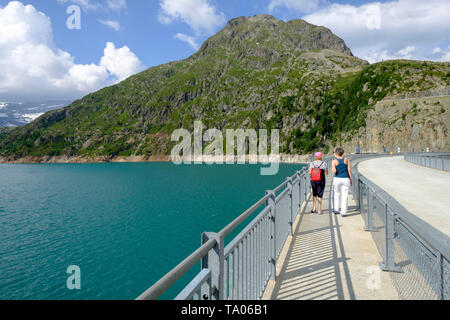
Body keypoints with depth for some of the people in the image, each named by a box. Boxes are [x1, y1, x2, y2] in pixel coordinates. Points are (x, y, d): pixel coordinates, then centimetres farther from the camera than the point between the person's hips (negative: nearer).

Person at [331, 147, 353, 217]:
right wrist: (351, 180, 6)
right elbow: (349, 171, -1)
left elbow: (334, 171, -14)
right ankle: (343, 212, 3)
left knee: (337, 194, 19)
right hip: (346, 179, 0)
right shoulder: (346, 160, 2)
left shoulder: (334, 161, -5)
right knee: (345, 196, 3)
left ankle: (336, 209, 20)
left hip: (337, 179, 0)